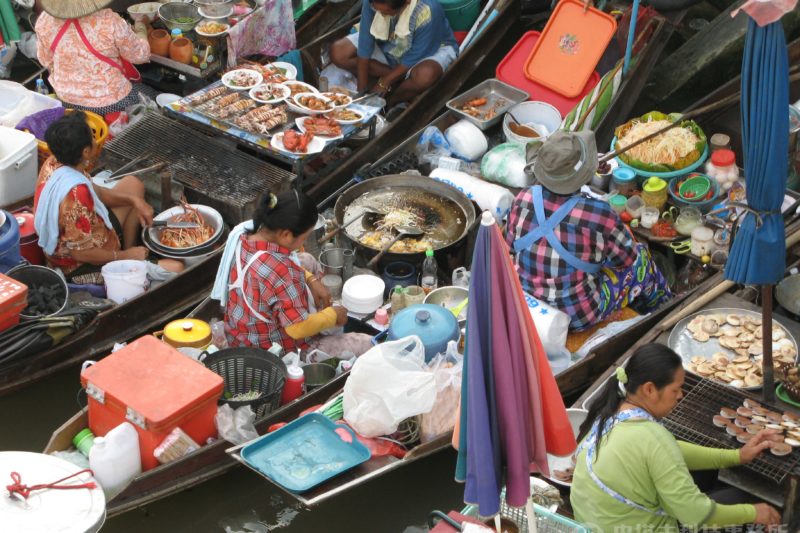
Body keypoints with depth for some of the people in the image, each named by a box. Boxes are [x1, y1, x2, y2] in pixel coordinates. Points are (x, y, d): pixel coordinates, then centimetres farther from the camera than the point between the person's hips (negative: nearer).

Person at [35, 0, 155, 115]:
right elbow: (140, 55, -10)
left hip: (66, 98, 5)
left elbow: (46, 60, 2)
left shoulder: (45, 20, -15)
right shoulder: (109, 22, -28)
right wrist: (141, 30, 11)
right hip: (109, 102, -5)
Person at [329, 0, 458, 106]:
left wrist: (384, 82, -21)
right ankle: (401, 80, -11)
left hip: (429, 49, -4)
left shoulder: (428, 12, -38)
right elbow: (365, 44, -19)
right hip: (387, 46, 5)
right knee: (338, 53, -15)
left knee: (425, 75, -41)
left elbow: (415, 55, -27)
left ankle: (389, 102, -9)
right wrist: (361, 90, -19)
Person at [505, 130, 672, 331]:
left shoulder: (522, 201, -16)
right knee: (640, 257, 21)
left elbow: (510, 243, 4)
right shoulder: (599, 214, -28)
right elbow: (627, 257, -9)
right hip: (579, 317, -5)